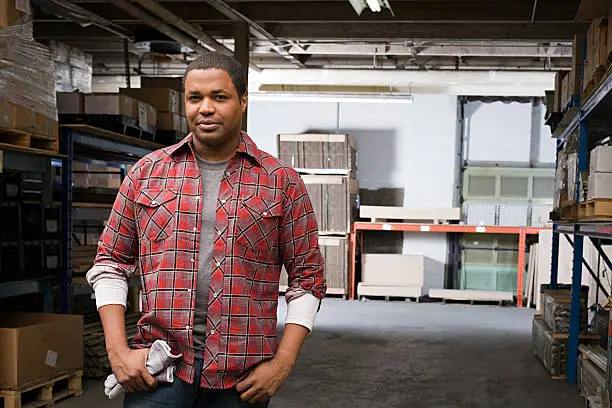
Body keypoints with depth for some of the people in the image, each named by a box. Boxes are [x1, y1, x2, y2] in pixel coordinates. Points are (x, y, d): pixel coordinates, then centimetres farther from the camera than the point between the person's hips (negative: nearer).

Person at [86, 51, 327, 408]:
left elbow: (307, 277, 3)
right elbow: (111, 262, 9)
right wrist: (118, 351, -1)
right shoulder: (147, 172, 7)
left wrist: (283, 363, -5)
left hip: (242, 378, 0)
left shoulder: (282, 181, 2)